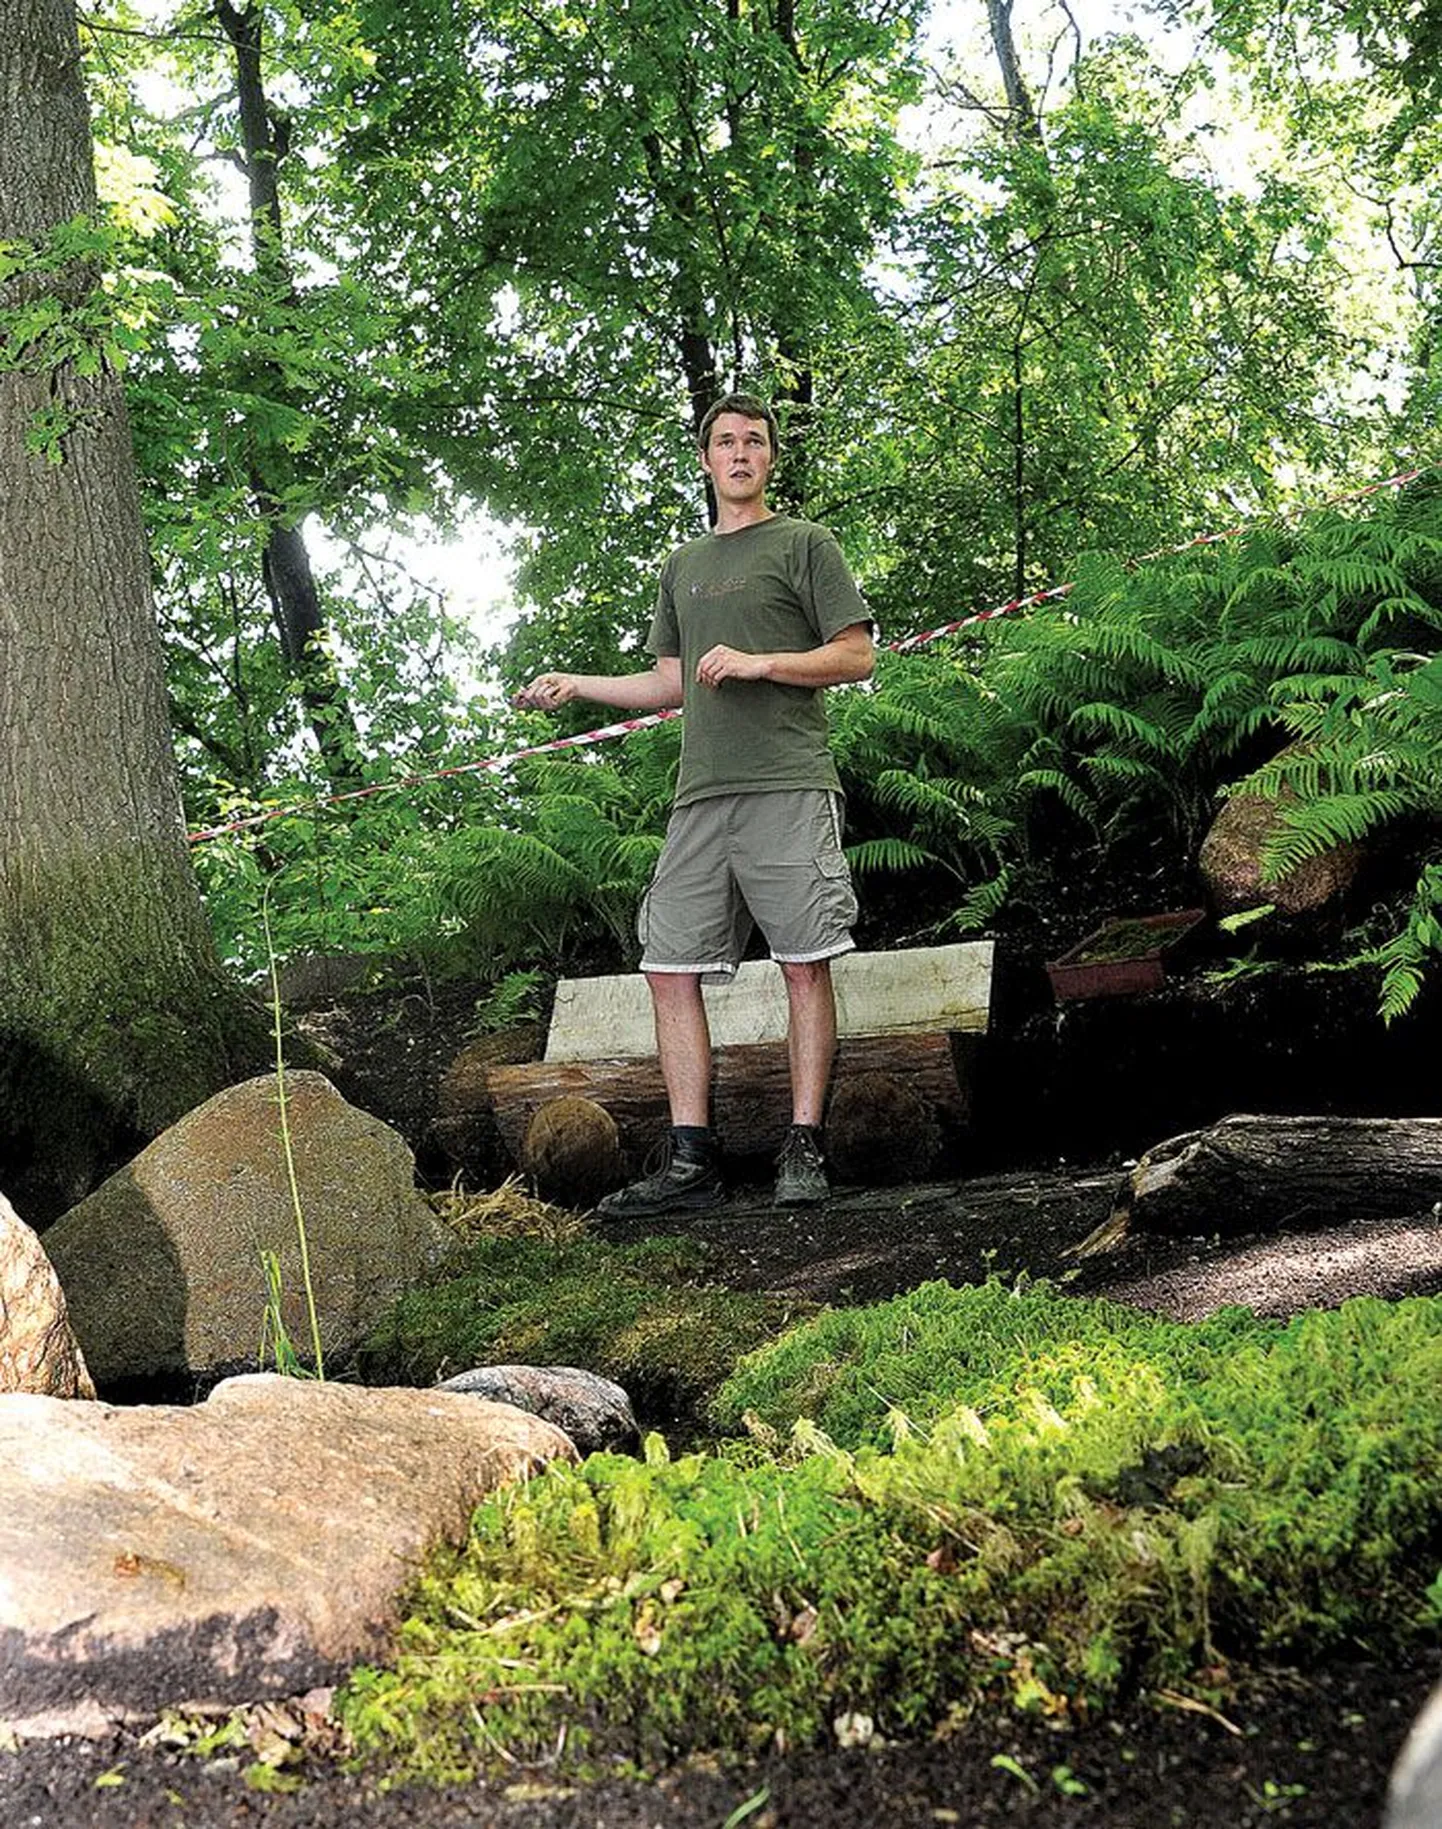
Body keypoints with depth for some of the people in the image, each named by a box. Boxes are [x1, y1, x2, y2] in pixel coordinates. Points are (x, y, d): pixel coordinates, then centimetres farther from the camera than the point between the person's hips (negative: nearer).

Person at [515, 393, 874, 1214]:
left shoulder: (805, 544, 9)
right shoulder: (684, 566, 25)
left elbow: (859, 656, 1)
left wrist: (760, 662, -9)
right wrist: (575, 684, 18)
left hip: (789, 786, -5)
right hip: (702, 794, 6)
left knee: (805, 965, -7)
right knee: (671, 968, -1)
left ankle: (804, 1153, -1)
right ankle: (692, 1162, 3)